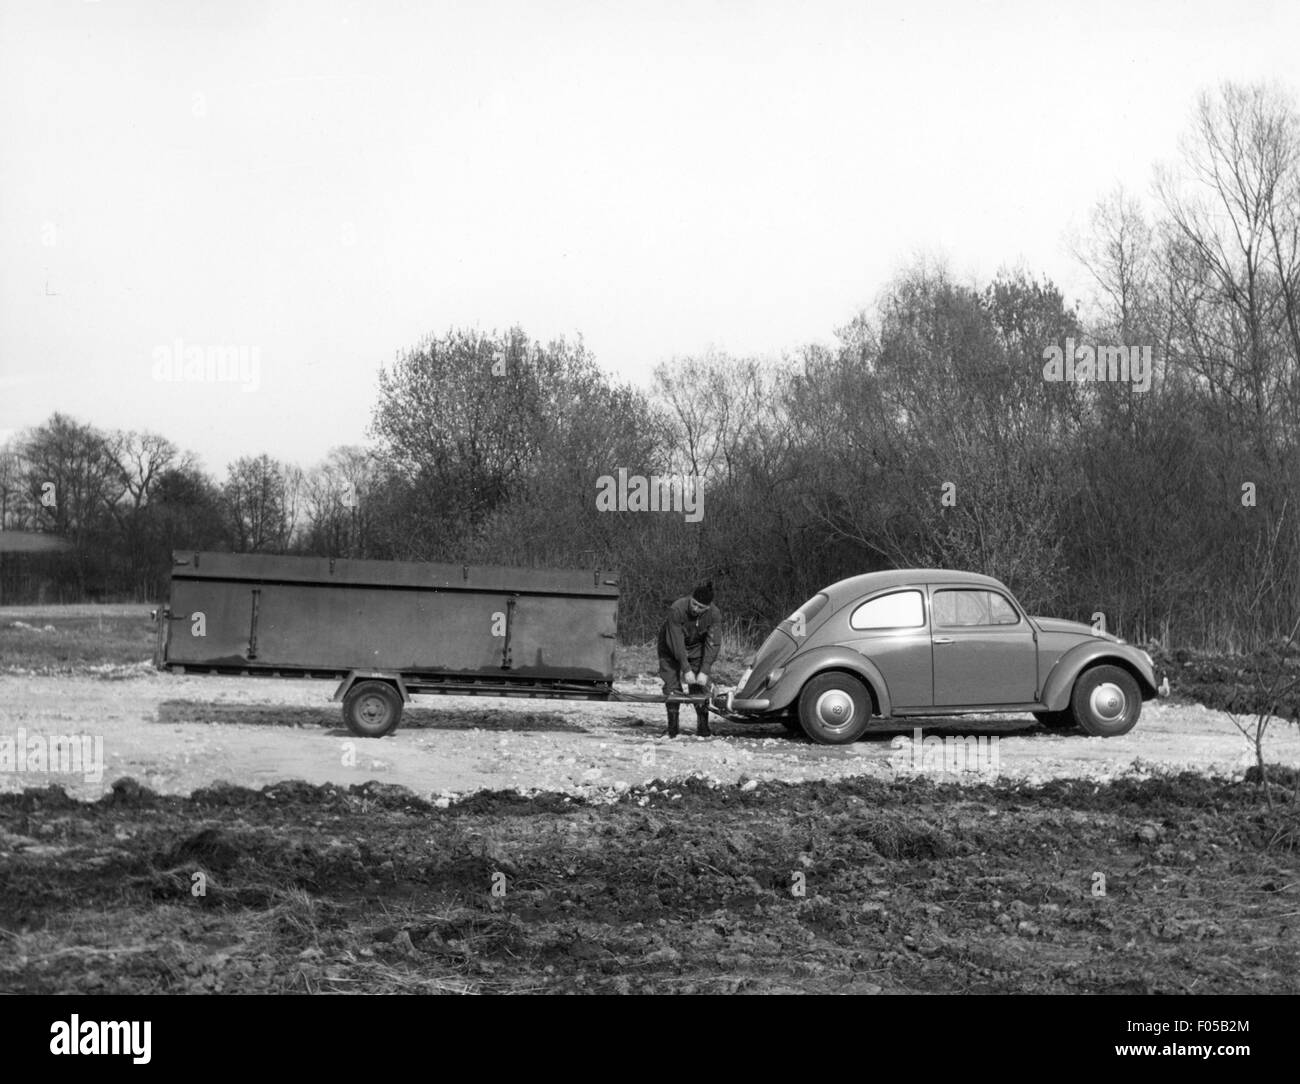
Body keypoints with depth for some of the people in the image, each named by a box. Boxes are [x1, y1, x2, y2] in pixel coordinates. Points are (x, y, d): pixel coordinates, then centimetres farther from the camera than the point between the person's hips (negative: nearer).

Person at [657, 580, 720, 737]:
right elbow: (676, 643, -31)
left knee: (700, 687, -6)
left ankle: (703, 727, 4)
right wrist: (686, 670, -31)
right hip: (671, 649, -2)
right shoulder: (676, 610, -34)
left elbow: (713, 644, -22)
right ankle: (672, 728, 0)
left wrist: (704, 672, -29)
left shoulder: (714, 615, -24)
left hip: (696, 649, 2)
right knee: (673, 687, -9)